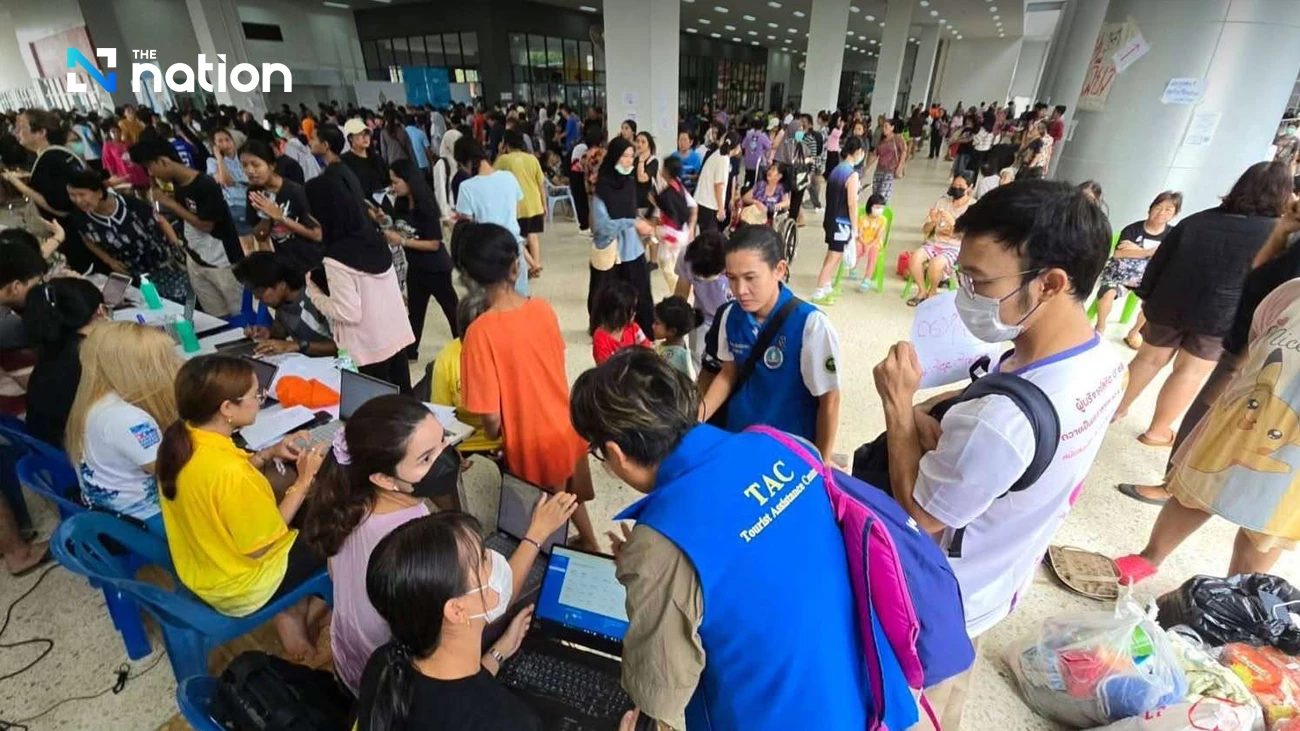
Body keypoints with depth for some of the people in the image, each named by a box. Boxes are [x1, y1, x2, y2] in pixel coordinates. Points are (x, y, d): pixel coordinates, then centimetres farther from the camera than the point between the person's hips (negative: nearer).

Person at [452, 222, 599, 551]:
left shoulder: (481, 332, -26)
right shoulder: (543, 308, -10)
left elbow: (491, 416, -22)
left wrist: (493, 438, -1)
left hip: (533, 442, -6)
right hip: (568, 427, 6)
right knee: (571, 496, 32)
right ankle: (591, 547, 55)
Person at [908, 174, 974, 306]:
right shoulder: (942, 202, 8)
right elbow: (924, 230, 8)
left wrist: (953, 222, -25)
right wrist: (933, 222, -14)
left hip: (956, 248, -4)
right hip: (936, 243, 4)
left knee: (935, 263, -35)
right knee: (915, 257, -28)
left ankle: (932, 292, -5)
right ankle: (922, 291, -7)